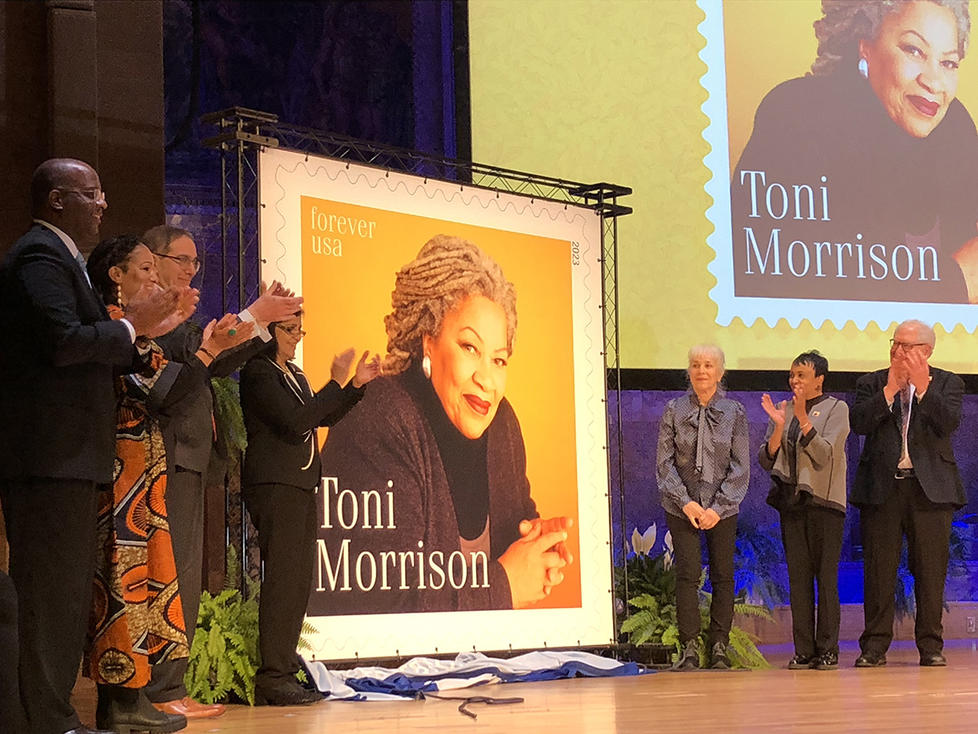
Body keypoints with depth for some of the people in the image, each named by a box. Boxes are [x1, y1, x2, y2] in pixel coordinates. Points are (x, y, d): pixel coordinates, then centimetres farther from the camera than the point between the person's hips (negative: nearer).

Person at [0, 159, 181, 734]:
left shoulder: (62, 259, 23)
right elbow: (64, 341, -22)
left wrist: (142, 331, 12)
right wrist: (131, 325, -9)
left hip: (69, 456, 11)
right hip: (50, 454, -11)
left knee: (70, 589, 13)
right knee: (50, 587, -9)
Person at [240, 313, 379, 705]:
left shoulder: (293, 375, 20)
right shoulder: (258, 372, -9)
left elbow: (324, 417, 23)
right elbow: (295, 422, -18)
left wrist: (357, 384, 12)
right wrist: (337, 382, -15)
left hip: (300, 486, 9)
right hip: (274, 485, -9)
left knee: (299, 581, 7)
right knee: (282, 580, -12)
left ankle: (285, 670, 10)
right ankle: (272, 678, -12)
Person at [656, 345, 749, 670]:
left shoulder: (734, 411, 3)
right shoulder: (674, 410, 3)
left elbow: (741, 467, 0)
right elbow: (664, 462, 1)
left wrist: (718, 508, -8)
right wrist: (686, 502, -10)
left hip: (723, 508, 1)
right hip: (682, 507, -1)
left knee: (723, 575, 1)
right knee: (687, 574, -7)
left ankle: (719, 647, 9)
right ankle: (689, 648, -4)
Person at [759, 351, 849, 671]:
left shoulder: (836, 408, 1)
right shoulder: (782, 411, 13)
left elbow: (825, 455, -11)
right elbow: (766, 461, 7)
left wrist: (803, 419, -19)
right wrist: (779, 427, -8)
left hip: (824, 501, -4)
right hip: (791, 501, 4)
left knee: (826, 576, -6)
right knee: (798, 578, 2)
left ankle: (827, 650, -3)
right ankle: (803, 651, 4)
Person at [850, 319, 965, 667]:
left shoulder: (946, 383, 8)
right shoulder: (872, 383, 10)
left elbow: (949, 423, -9)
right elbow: (859, 423, -6)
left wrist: (922, 386, -15)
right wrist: (891, 389, -11)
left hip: (930, 488, 0)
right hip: (882, 486, 1)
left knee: (930, 570, 2)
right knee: (879, 569, 0)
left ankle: (931, 645, 10)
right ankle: (874, 645, 5)